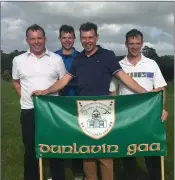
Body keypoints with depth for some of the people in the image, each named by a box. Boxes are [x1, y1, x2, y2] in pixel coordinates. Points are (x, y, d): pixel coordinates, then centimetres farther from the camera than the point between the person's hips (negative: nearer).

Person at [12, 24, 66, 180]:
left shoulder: (56, 59, 1)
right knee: (30, 148, 11)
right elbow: (16, 81, 15)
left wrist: (51, 93, -1)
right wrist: (25, 96, 3)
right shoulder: (18, 60, 4)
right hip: (28, 110, 1)